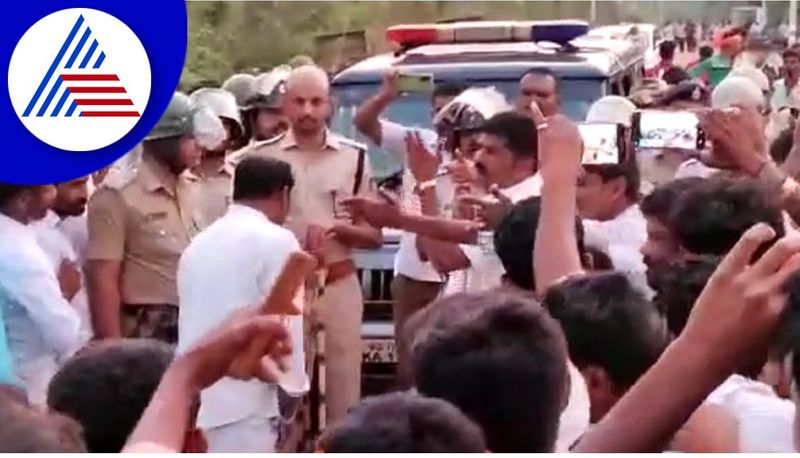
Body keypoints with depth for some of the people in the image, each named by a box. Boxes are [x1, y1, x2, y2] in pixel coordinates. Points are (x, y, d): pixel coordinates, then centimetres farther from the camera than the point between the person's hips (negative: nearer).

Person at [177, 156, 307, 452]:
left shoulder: (199, 242, 15)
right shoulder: (277, 241, -7)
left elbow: (195, 318, 16)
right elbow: (283, 321, -9)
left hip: (193, 398, 7)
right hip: (243, 400, -7)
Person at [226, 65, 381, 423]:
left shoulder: (354, 157, 4)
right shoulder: (260, 156, 0)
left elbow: (374, 235, 7)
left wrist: (336, 230, -12)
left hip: (338, 287, 1)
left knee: (342, 391, 6)